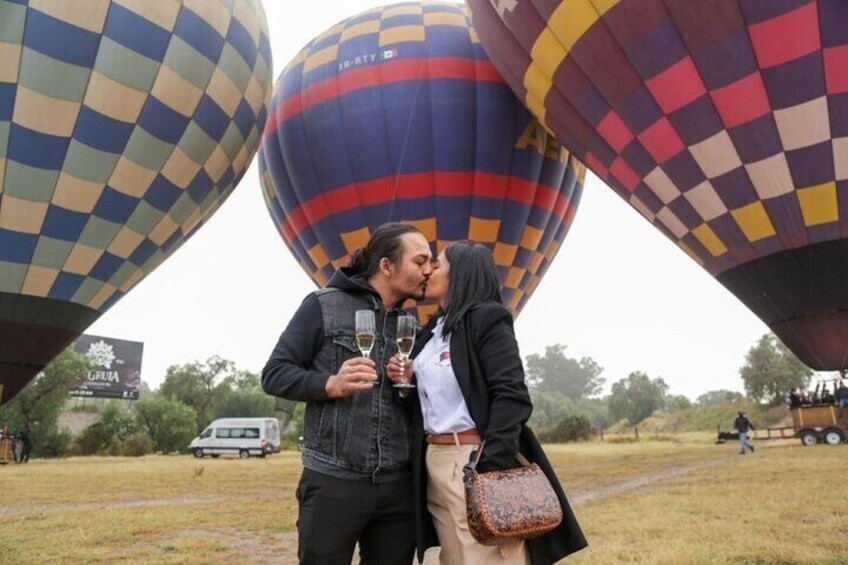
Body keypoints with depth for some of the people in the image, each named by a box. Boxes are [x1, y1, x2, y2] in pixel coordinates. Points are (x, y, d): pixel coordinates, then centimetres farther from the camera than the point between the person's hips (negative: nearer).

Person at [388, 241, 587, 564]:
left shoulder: (486, 319, -7)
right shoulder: (433, 330, 17)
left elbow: (511, 395, -17)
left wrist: (493, 468, -25)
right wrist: (407, 381, 1)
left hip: (475, 460, -8)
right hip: (434, 464, 8)